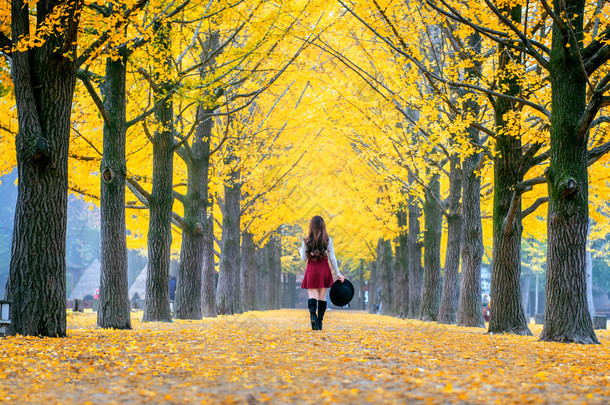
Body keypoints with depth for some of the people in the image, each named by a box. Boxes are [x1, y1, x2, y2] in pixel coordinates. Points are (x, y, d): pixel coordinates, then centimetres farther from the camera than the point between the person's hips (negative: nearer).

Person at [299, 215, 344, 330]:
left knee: (312, 295, -4)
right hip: (324, 269, 1)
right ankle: (319, 322, 10)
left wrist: (301, 251, 23)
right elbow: (332, 258, -2)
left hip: (312, 270, -1)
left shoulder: (307, 241, -2)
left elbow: (304, 258, 1)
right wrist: (338, 273, 3)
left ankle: (313, 315, -32)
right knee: (322, 297, 9)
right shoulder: (328, 240, 0)